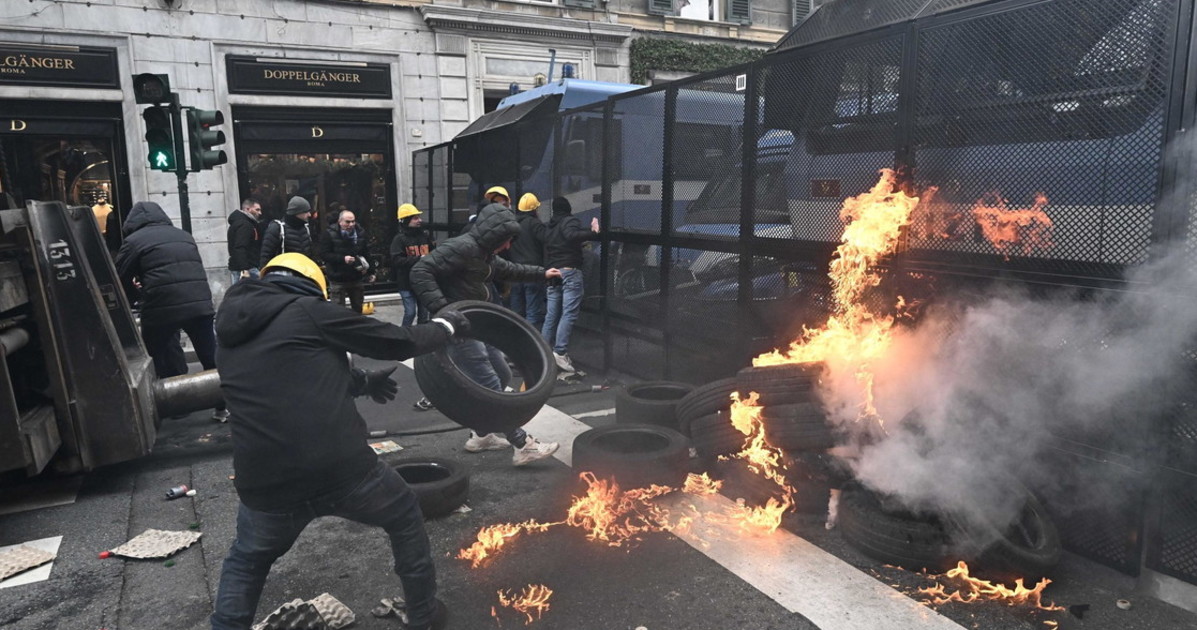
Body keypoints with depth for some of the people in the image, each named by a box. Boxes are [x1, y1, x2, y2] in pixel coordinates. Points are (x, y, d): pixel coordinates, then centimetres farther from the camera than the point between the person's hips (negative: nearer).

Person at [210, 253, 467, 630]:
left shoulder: (230, 337, 18)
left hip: (265, 486, 5)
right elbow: (395, 342, 3)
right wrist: (446, 327, 20)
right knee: (406, 520, 25)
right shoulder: (308, 309, 0)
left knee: (246, 563, 34)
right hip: (343, 471, -4)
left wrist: (362, 381, 37)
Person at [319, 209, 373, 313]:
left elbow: (366, 254, 9)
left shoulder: (360, 233, 2)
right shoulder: (330, 234, -10)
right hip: (338, 280, -4)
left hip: (356, 278, 4)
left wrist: (370, 272, 6)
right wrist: (343, 259, -24)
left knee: (358, 308, 17)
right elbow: (324, 254, -13)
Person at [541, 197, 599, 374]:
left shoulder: (550, 227, 21)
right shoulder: (570, 221, -1)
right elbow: (572, 235, -23)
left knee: (552, 314, 10)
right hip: (570, 271, -7)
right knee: (569, 313, -11)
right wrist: (593, 232, -24)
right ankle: (560, 351, -19)